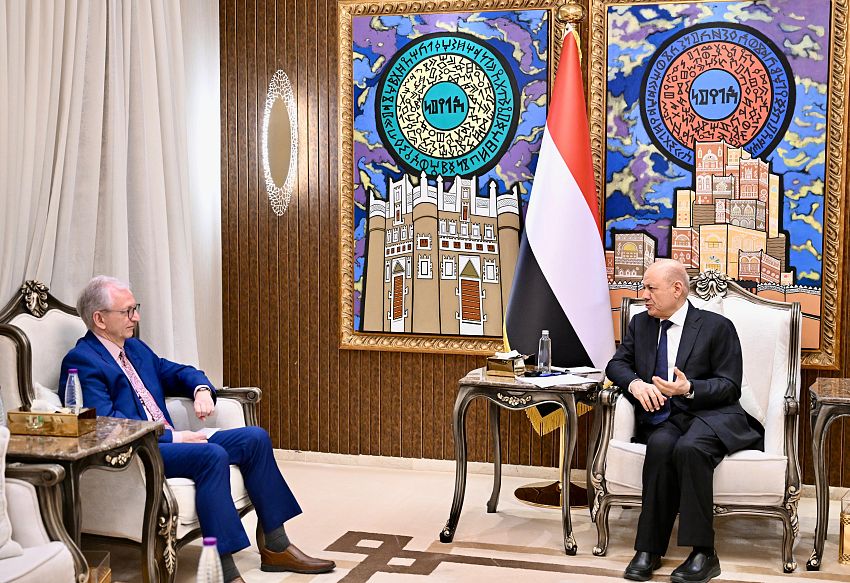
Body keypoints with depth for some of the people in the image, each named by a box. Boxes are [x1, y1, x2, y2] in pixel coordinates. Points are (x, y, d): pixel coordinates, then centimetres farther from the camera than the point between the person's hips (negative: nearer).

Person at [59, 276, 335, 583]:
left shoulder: (135, 348, 19)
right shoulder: (81, 361, -10)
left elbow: (176, 372, 28)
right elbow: (106, 423, -20)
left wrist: (202, 389, 4)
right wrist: (171, 436, -19)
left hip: (165, 442, 10)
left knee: (255, 439, -2)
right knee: (212, 455, -33)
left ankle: (276, 548, 2)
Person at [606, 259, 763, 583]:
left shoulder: (717, 326, 2)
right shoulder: (640, 324, 17)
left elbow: (730, 386, -1)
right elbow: (616, 364, 14)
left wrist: (689, 388, -20)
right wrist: (635, 383, -10)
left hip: (710, 415, -3)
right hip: (662, 417, 3)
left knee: (689, 447, -36)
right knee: (660, 445, -33)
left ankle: (703, 553, -30)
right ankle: (649, 550, -29)